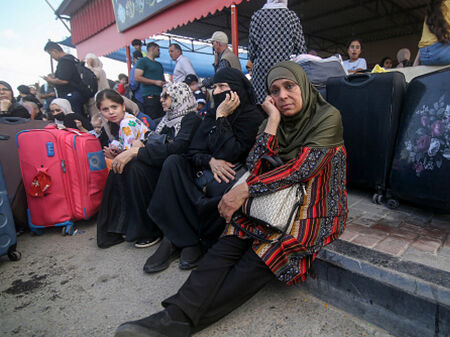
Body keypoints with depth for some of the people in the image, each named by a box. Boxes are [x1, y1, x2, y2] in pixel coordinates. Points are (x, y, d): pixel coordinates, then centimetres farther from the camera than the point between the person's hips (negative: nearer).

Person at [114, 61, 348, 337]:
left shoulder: (328, 117, -3)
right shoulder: (275, 120, 11)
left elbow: (304, 167, -18)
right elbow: (254, 167, -3)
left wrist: (245, 189, -22)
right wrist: (273, 121, -8)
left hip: (317, 207, -4)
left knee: (263, 255, -30)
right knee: (231, 241, -25)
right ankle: (177, 313, -32)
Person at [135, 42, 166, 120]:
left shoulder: (159, 64, 26)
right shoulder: (142, 61, 3)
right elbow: (137, 77, -9)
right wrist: (155, 82, -13)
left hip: (161, 95, 7)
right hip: (150, 96, -7)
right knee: (152, 120, -13)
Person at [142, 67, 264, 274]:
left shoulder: (252, 116, -4)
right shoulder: (212, 115, 14)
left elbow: (229, 154, -17)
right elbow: (193, 151, 6)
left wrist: (222, 117, -13)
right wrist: (210, 161, -15)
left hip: (233, 174, -6)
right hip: (205, 171, 6)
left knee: (218, 187, -37)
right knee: (173, 162, -16)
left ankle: (202, 242, -9)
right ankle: (176, 238, -19)